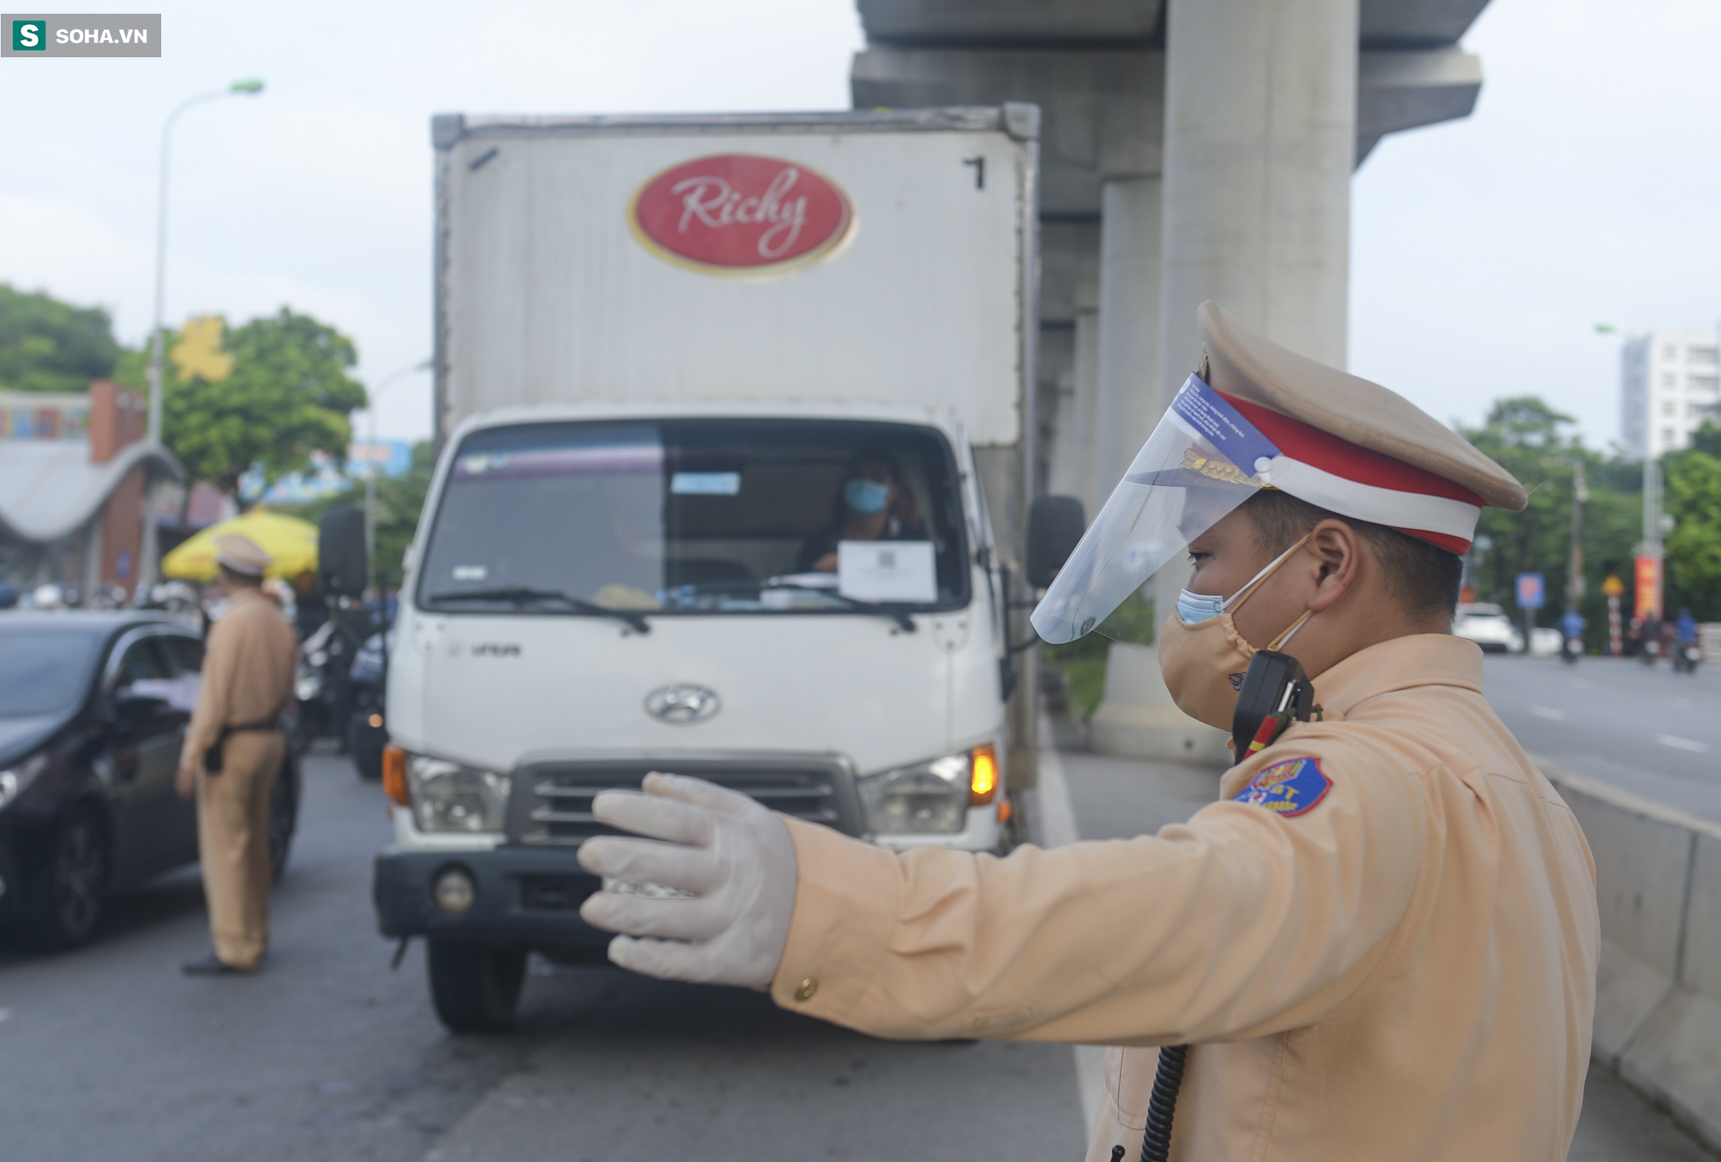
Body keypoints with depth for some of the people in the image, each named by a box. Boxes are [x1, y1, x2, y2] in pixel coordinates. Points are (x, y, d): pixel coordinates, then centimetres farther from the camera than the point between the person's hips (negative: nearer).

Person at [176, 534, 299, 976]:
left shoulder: (232, 622, -17)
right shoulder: (280, 624, 6)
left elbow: (214, 697, -19)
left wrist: (190, 759, -16)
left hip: (232, 744, -8)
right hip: (270, 739, 8)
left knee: (225, 847, -4)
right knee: (254, 844, 17)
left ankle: (234, 950, -3)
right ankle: (255, 936, 25)